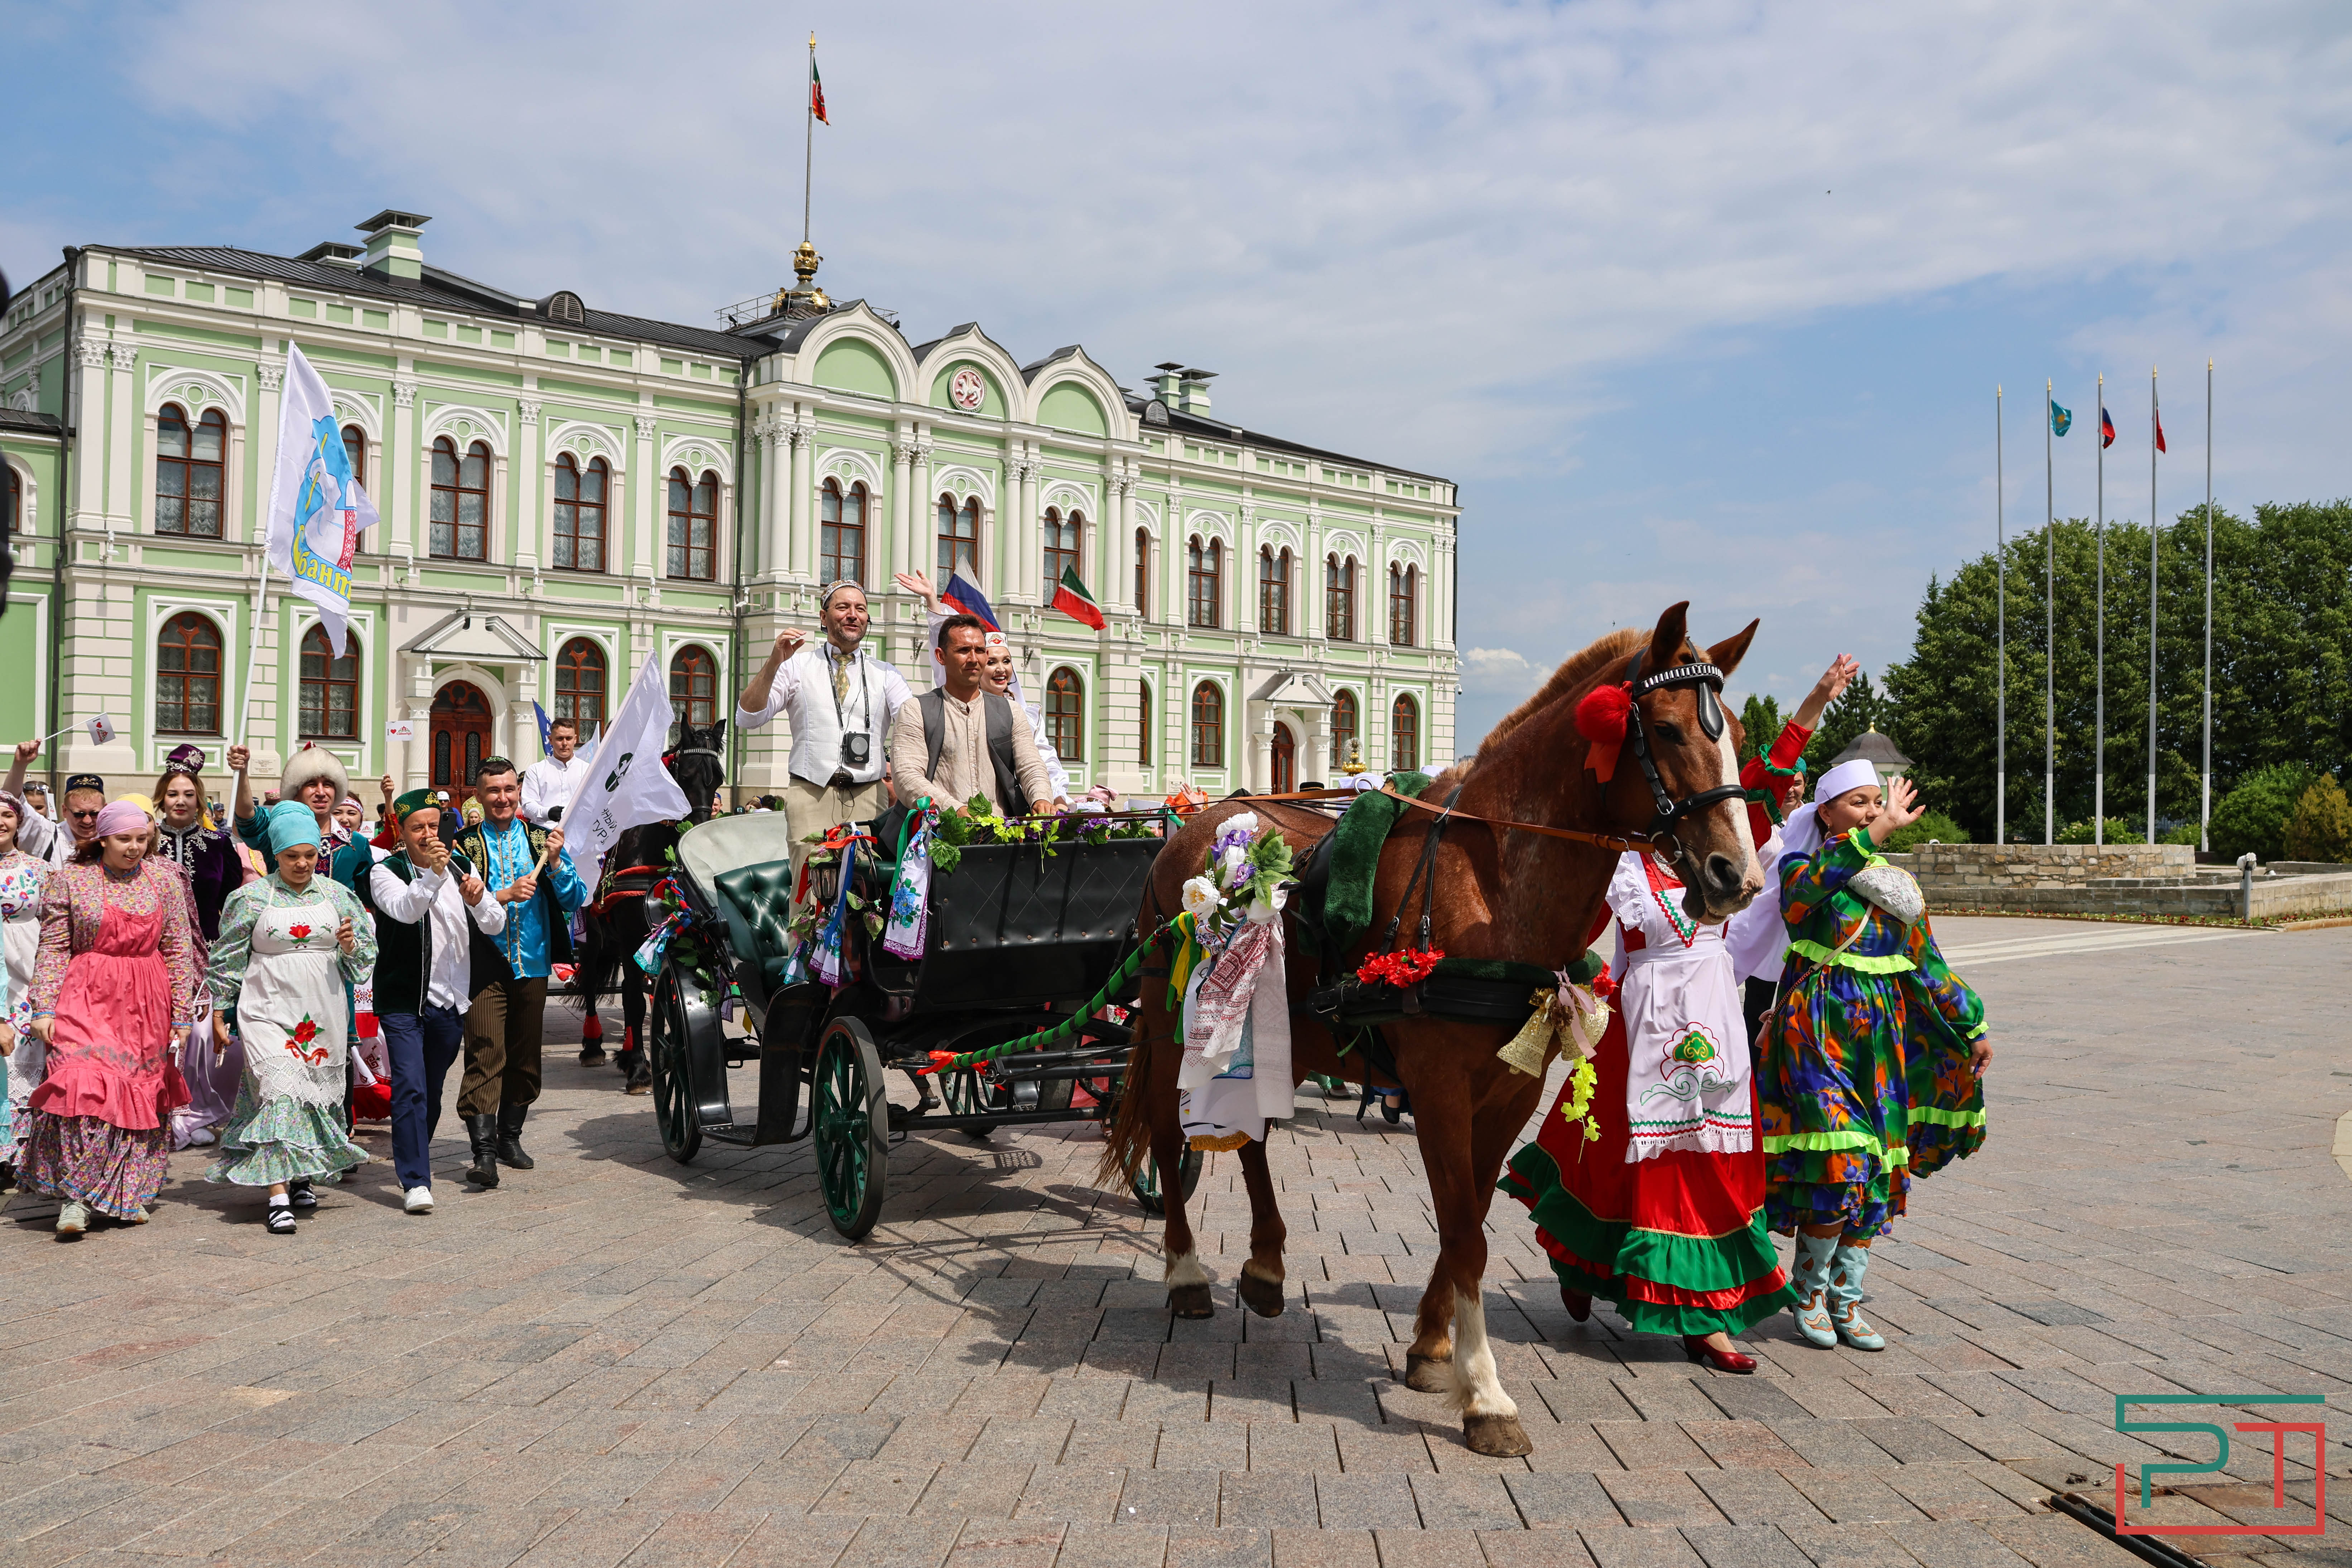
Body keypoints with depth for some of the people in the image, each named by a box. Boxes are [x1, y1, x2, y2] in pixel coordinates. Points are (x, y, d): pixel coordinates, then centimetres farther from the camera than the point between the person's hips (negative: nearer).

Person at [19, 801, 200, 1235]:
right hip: (88, 999, -2)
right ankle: (74, 1198, -12)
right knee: (84, 1085, -17)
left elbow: (180, 950, 6)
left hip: (148, 1003, 3)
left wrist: (182, 1014, 3)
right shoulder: (69, 879, 1)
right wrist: (44, 1008, -8)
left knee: (142, 1093, 5)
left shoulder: (164, 878, 6)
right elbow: (53, 949, 1)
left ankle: (128, 1195, 18)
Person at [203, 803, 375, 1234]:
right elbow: (227, 959, 5)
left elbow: (368, 954, 12)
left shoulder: (338, 895, 7)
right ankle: (278, 1195, -17)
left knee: (319, 1097, 9)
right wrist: (219, 1016, 5)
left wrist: (350, 945, -11)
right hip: (268, 1014, -3)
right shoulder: (251, 898, 0)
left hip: (324, 1016, 3)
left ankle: (301, 1180, 28)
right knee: (279, 1095, -15)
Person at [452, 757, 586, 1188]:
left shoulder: (542, 839, 8)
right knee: (485, 1054, -12)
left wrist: (556, 862, -11)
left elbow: (575, 899, 4)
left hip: (533, 964, 4)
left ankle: (510, 1137, 28)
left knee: (526, 1056, 12)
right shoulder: (465, 844, 0)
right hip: (486, 965, -4)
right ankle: (484, 1152, -13)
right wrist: (506, 895, -23)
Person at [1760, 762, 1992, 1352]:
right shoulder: (1801, 871, -2)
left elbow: (1927, 963, 18)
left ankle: (1847, 1301, 15)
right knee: (1837, 1166, -13)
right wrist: (1879, 832, -33)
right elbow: (1813, 882, -28)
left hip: (1881, 1038, 6)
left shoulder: (1895, 884, 14)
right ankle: (1809, 1293, 7)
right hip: (1819, 1032, -5)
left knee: (1877, 1171, 4)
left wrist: (1971, 1026, 15)